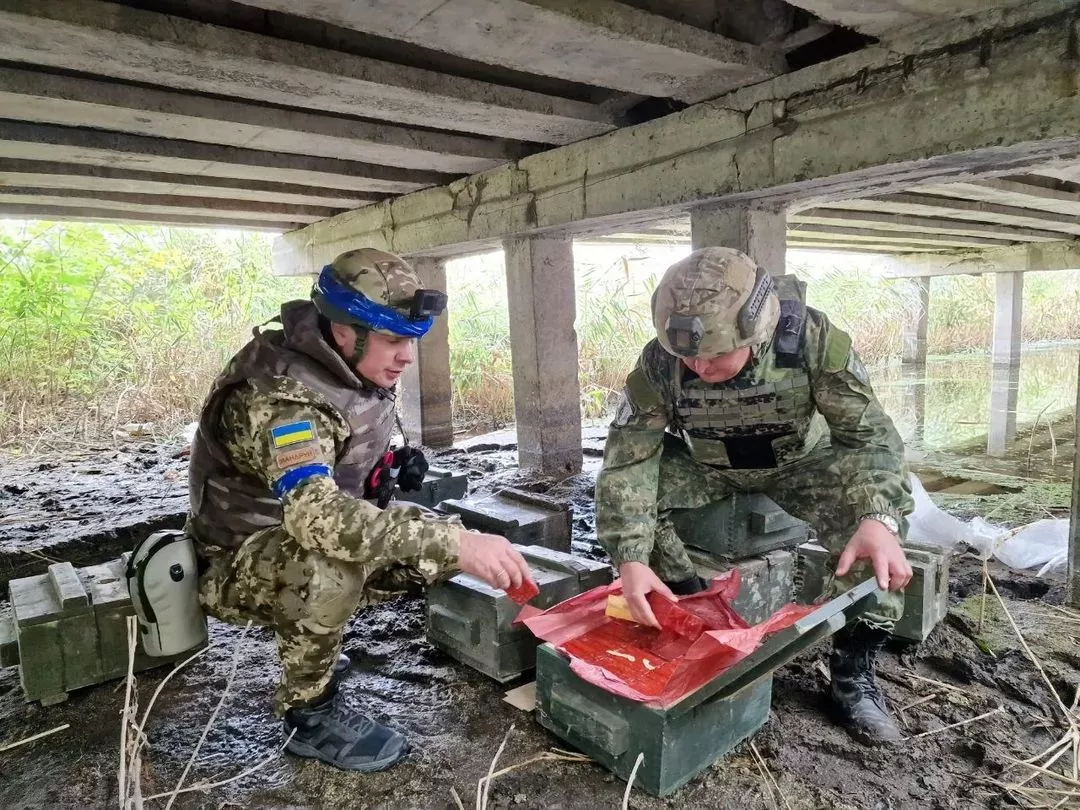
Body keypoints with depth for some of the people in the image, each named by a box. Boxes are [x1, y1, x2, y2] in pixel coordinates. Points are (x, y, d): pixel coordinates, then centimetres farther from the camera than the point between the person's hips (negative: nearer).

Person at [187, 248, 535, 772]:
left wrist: (391, 464, -7)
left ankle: (308, 643, 12)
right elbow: (314, 513, -49)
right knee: (330, 562, -39)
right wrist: (452, 541, -54)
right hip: (238, 564, -8)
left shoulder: (355, 372, -6)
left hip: (300, 539, 8)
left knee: (439, 540, -4)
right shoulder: (282, 396, -32)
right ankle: (308, 712, -11)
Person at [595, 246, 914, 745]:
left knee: (874, 494, -30)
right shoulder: (659, 364, -28)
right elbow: (628, 460, -27)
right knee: (628, 489, -24)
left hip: (800, 466, -1)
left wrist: (879, 518, -44)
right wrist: (631, 558, -38)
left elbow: (869, 432, -26)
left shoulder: (811, 338, -30)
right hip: (711, 471, 1)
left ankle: (853, 668, -11)